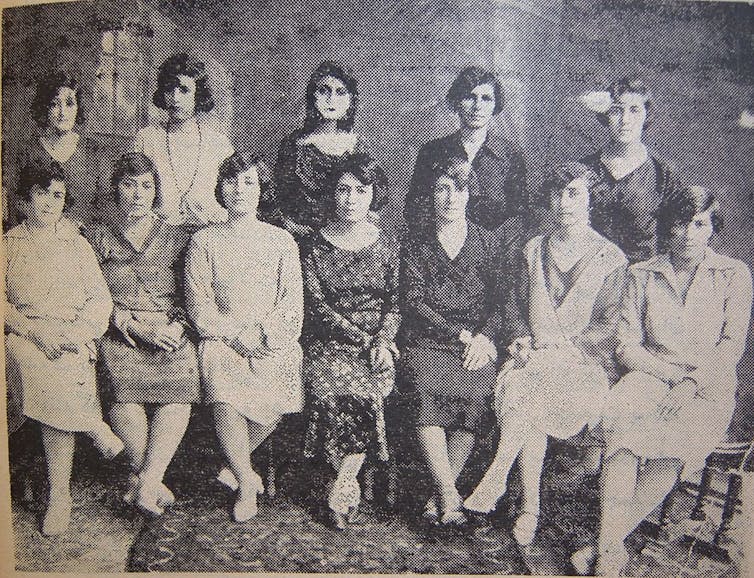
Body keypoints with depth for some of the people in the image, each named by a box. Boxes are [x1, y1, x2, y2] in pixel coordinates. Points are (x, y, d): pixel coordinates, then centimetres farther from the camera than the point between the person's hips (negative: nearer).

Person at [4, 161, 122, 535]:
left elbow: (101, 300, 8)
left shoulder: (76, 244, 16)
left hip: (71, 339, 0)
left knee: (57, 377, -32)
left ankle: (59, 495, -20)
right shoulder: (8, 245, 13)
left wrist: (75, 330, -11)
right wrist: (35, 330, -15)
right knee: (31, 362, -36)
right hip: (22, 337, 0)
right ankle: (97, 430, -19)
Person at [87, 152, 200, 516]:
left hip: (171, 334, 1)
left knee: (179, 392, -29)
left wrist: (176, 327, -10)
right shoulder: (99, 239, 14)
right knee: (124, 391, -30)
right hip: (119, 336, 0)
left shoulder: (176, 238, 16)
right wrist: (138, 328, -11)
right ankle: (151, 481, -17)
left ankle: (144, 480, -24)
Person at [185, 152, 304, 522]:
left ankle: (236, 464, 11)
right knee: (223, 394, -27)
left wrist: (261, 336, -12)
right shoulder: (204, 241, 8)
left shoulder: (282, 241, 9)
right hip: (221, 341, -1)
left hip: (273, 343, 1)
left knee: (276, 399, -20)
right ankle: (246, 480, -5)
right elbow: (198, 307, 1)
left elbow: (292, 304, 2)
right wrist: (237, 335, -11)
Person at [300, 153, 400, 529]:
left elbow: (395, 304, 7)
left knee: (366, 392, -28)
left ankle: (342, 487, -10)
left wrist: (383, 342, -12)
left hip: (376, 343, 1)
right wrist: (364, 340, -12)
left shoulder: (386, 247, 10)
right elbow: (316, 305, -4)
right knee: (331, 392, -29)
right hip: (327, 343, 0)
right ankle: (351, 482, -7)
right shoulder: (315, 245, 5)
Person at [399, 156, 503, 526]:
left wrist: (484, 336, -9)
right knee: (426, 394, -29)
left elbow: (498, 300, 10)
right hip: (427, 342, 0)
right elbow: (413, 304, 1)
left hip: (477, 342, 1)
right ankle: (450, 495, -20)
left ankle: (441, 493, -14)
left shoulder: (486, 243, 15)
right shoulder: (415, 246, 12)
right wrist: (460, 334, -9)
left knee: (475, 394, -27)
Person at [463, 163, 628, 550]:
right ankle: (529, 509, -26)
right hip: (538, 356, 3)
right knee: (527, 395, -31)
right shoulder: (533, 250, 16)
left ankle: (496, 476, -32)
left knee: (533, 378, -34)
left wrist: (561, 346, -14)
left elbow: (608, 327, -1)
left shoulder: (611, 259, 4)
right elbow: (519, 310, 15)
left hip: (586, 361, -2)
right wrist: (527, 343, -5)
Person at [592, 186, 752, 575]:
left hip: (709, 386, -1)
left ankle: (608, 541, -25)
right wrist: (670, 373, -11)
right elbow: (626, 346, 5)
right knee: (620, 416, -33)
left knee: (680, 438, -34)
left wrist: (691, 383, -15)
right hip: (650, 376, 1)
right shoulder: (641, 275, 12)